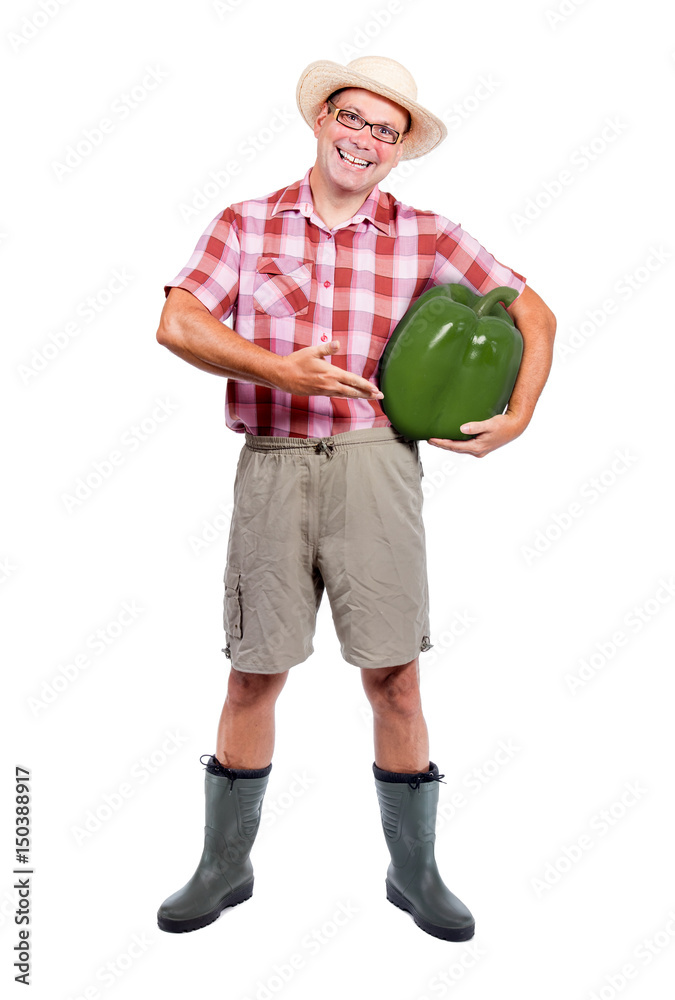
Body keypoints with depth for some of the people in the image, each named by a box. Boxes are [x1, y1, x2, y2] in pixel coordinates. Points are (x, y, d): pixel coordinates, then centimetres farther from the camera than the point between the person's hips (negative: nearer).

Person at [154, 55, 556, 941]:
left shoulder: (426, 238, 8)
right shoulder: (247, 225, 9)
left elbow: (535, 315, 12)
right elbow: (177, 322, -2)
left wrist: (517, 420, 0)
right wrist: (280, 371, -14)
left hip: (375, 464, 0)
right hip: (270, 464, 1)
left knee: (394, 678, 2)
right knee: (253, 674, 7)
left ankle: (415, 873, 23)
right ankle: (224, 866, 27)